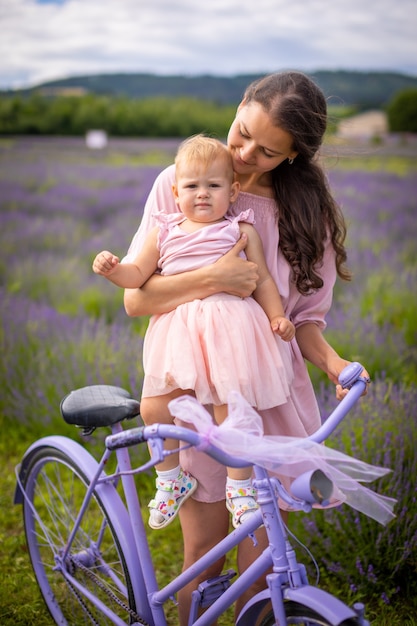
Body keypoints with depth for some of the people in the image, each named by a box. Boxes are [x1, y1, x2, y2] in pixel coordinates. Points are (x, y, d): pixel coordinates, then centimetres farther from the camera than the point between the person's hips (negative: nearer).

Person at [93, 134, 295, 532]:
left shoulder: (241, 230, 9)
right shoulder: (164, 231, 14)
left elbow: (262, 279, 9)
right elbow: (137, 276, 14)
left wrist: (277, 316, -4)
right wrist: (112, 269, -6)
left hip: (230, 327, -3)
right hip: (177, 328, 3)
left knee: (230, 409, -6)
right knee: (153, 409, -1)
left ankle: (239, 486, 13)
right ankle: (171, 478, 21)